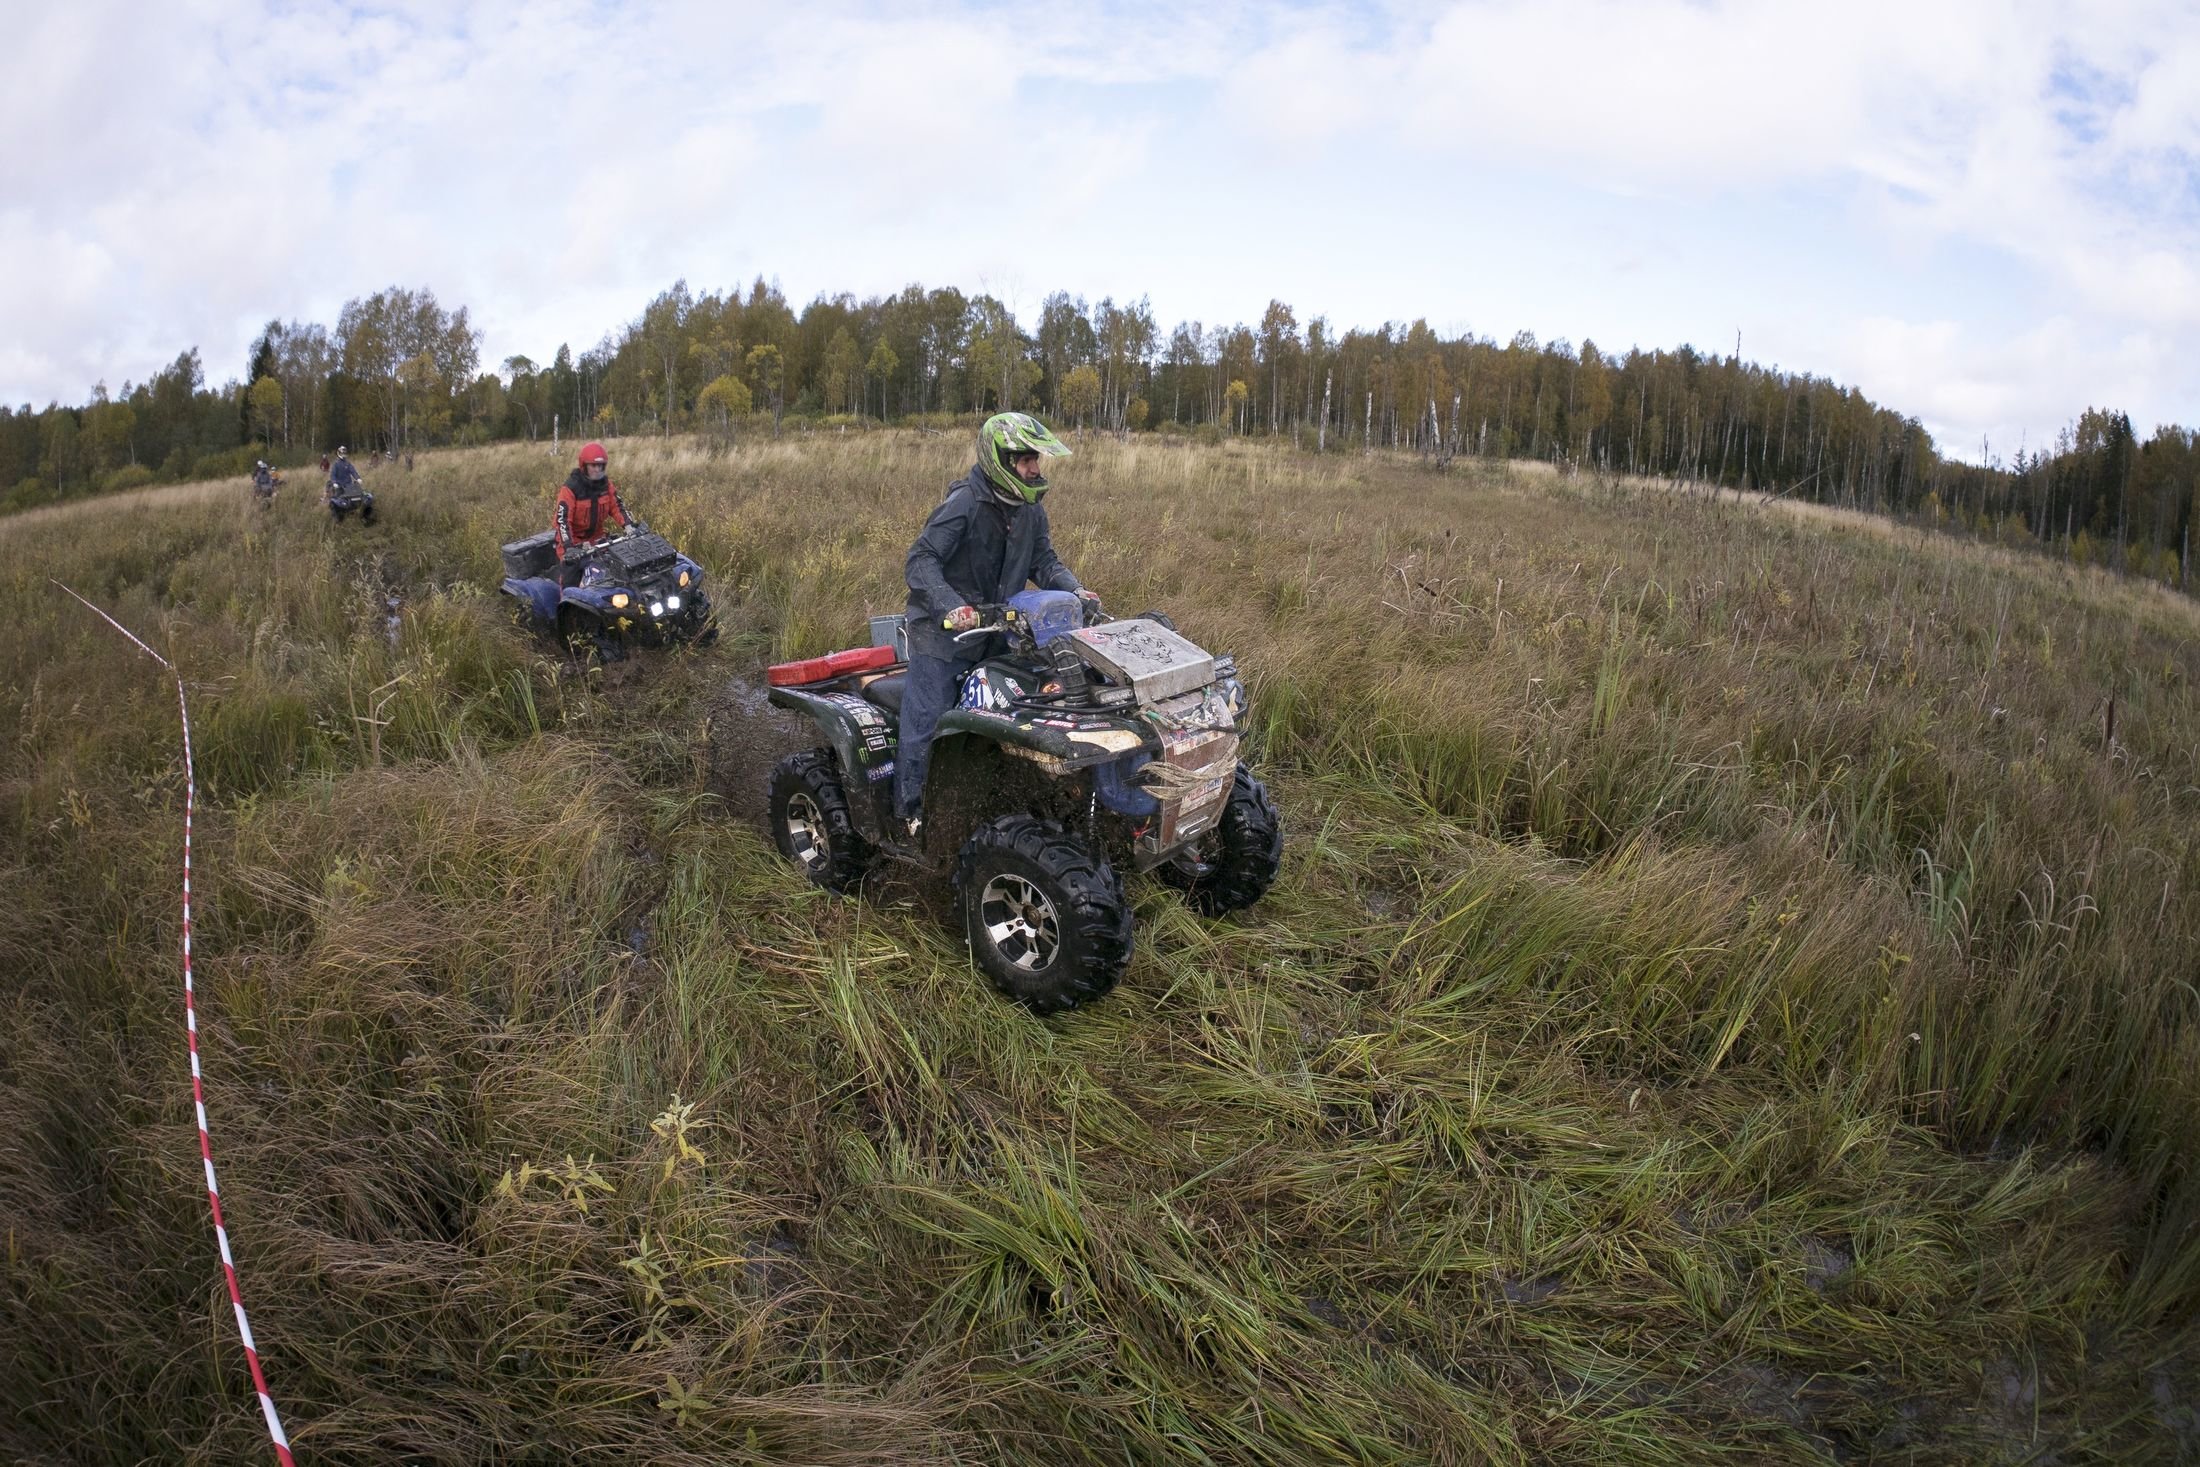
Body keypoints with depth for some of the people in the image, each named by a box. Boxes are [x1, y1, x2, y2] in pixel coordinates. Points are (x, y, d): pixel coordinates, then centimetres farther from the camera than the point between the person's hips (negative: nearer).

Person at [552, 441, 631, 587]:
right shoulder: (570, 488, -22)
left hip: (596, 538, 5)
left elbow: (616, 506, 0)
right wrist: (568, 546, -36)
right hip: (574, 539, -5)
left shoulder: (606, 484, -4)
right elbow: (562, 519, -25)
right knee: (570, 581, -7)